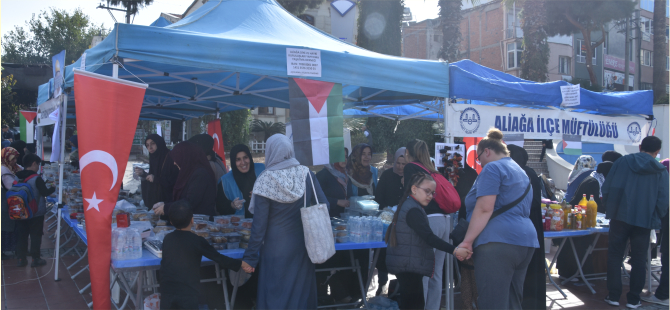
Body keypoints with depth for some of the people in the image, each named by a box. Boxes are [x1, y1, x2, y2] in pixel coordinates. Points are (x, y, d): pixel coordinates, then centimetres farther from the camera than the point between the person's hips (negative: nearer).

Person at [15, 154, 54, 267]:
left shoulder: (18, 177, 1)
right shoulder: (36, 178, -18)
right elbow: (45, 192, -18)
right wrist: (54, 188, 0)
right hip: (36, 213, -5)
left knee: (21, 235, 12)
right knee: (35, 235, 5)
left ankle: (21, 258, 16)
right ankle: (35, 259, 10)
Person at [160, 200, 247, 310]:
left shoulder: (167, 239, 4)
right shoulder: (197, 241, -7)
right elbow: (219, 258, -5)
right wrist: (241, 264, 6)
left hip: (167, 292, 3)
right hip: (187, 293, -3)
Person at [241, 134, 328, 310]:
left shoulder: (266, 180, -12)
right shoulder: (306, 174, -3)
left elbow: (259, 224, -11)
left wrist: (250, 257, -5)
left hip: (276, 248, -3)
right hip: (302, 244, 3)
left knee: (275, 295, 9)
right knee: (301, 290, 16)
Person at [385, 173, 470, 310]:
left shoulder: (406, 206, 15)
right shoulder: (413, 211, -17)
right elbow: (429, 238, -24)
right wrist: (454, 250, -26)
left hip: (405, 266, 11)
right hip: (409, 267, -11)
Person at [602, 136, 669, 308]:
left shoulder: (623, 162, 0)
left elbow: (607, 188, -2)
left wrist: (610, 208, 10)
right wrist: (655, 219, 13)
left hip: (620, 216, 0)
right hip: (644, 220, 0)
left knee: (615, 255, 8)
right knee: (639, 260, 9)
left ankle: (613, 296, 8)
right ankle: (633, 299, 12)